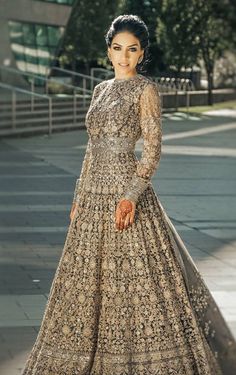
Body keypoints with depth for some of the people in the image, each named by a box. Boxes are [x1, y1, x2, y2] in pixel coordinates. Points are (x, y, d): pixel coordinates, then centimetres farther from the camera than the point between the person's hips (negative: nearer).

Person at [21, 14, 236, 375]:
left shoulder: (146, 89, -5)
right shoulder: (101, 90, 15)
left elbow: (152, 150, -12)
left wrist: (131, 195, -22)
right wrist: (79, 198, 15)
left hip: (125, 190, -7)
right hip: (94, 193, 7)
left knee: (135, 277, -5)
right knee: (90, 278, 12)